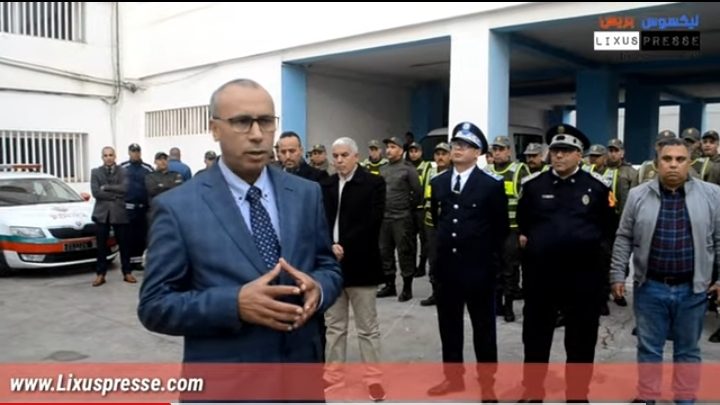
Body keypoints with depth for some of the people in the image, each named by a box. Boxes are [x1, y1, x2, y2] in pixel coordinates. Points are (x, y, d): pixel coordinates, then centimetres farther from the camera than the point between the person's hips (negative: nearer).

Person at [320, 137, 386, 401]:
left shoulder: (373, 183, -4)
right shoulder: (325, 186, 9)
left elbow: (372, 222, -14)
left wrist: (344, 246, -19)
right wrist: (329, 246, -13)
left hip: (360, 263, -4)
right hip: (331, 263, 4)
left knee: (367, 326, 6)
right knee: (334, 324, 14)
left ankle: (373, 378, 17)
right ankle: (333, 375, 25)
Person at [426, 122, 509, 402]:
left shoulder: (492, 184, -7)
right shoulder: (438, 183, 7)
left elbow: (502, 227, -1)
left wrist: (492, 259, 1)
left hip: (479, 267, -4)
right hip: (446, 266, 5)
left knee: (483, 327, 8)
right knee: (449, 325, 13)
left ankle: (487, 382, 22)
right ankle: (453, 377, 28)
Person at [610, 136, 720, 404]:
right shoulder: (638, 195, -2)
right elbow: (624, 239, 3)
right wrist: (618, 275, 1)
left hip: (693, 289, 0)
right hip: (649, 287, 0)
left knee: (688, 349, 14)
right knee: (649, 347, 11)